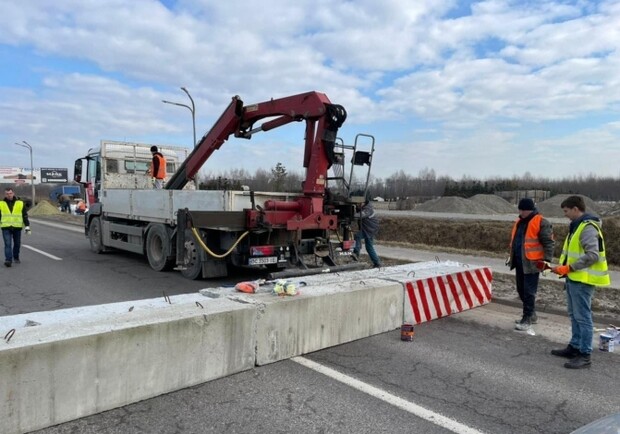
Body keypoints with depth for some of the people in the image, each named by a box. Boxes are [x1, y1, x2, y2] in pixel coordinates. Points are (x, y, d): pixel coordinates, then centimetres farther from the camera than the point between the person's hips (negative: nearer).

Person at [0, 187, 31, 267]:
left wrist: (27, 226, 2)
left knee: (17, 244, 10)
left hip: (17, 227, 1)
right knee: (8, 244, -9)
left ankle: (16, 258, 28)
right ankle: (8, 260, -13)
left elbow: (25, 215, 7)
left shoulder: (20, 203, 5)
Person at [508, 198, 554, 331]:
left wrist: (547, 260, -20)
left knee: (529, 292, -5)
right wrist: (512, 257, 28)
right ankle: (532, 315, 28)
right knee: (521, 290, 15)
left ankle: (527, 319, 1)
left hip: (531, 263, -9)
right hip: (519, 262, 9)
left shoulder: (541, 223, -11)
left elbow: (548, 243, -13)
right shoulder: (519, 222, 14)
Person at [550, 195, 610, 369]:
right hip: (574, 278, 10)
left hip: (582, 280, -10)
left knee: (583, 317, -4)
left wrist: (568, 268, -21)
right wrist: (564, 268, 11)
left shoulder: (588, 227, -17)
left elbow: (592, 256, -24)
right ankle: (575, 347, 28)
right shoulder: (576, 226, 15)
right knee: (574, 315, 17)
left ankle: (585, 355, 3)